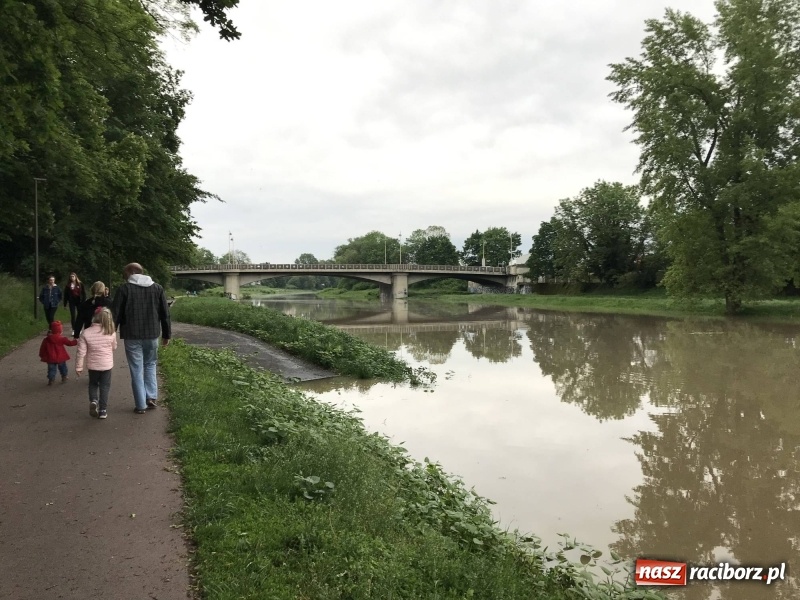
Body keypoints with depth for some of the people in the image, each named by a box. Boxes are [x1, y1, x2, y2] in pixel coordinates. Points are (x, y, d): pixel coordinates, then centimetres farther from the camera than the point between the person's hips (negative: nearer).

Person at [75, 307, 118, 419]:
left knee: (93, 384, 22)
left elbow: (81, 352, -9)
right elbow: (114, 347, 5)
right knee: (104, 386, 10)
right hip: (107, 364, -1)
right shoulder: (111, 333, -12)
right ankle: (103, 410, 9)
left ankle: (93, 401, -1)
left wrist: (78, 367, 0)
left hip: (92, 365, 1)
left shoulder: (86, 333, -12)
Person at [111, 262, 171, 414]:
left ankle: (141, 405, 9)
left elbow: (115, 314, -6)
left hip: (132, 336, -3)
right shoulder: (157, 288, 5)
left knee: (137, 370, 5)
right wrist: (166, 334, 15)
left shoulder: (124, 289, -5)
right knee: (150, 365, 21)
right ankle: (152, 397, 11)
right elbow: (165, 314, 7)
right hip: (152, 335, 3)